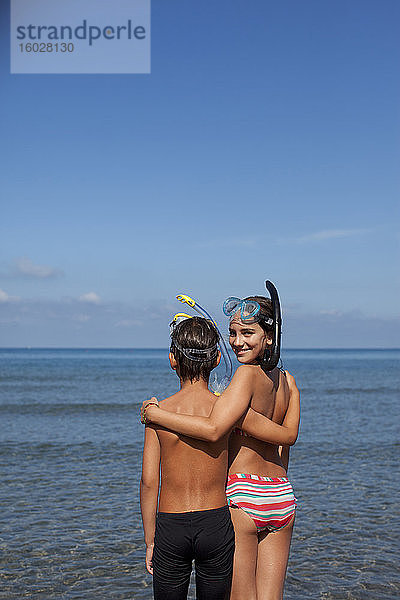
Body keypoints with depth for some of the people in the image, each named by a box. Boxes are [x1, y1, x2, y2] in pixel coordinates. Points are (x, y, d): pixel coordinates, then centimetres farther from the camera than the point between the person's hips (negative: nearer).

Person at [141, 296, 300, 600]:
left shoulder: (247, 374, -15)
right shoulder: (288, 381, 8)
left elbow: (213, 430, -25)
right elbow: (289, 435, -1)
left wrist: (156, 414, -16)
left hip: (242, 499, -7)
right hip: (283, 497, 7)